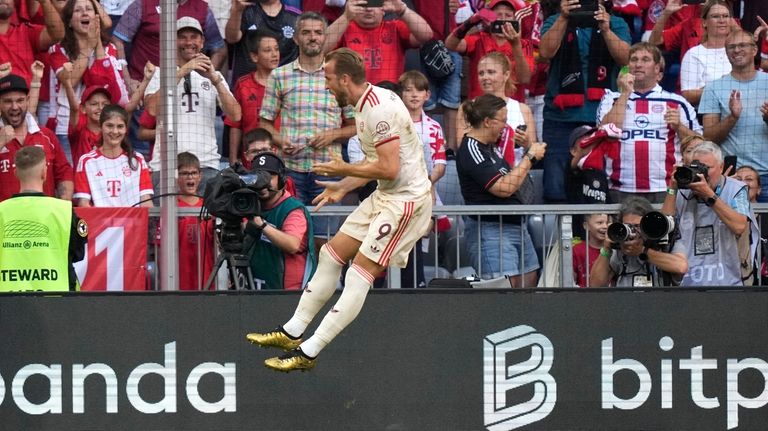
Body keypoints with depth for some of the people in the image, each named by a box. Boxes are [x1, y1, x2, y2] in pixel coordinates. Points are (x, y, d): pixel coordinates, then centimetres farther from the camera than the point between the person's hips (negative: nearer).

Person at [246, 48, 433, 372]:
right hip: (385, 196, 11)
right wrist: (343, 187, 15)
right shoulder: (364, 104, 11)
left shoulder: (379, 109, -21)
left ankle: (307, 353, -12)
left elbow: (389, 168, -24)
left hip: (405, 199, -11)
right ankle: (292, 332, 18)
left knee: (359, 274, -10)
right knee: (331, 254, 11)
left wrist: (345, 170, -11)